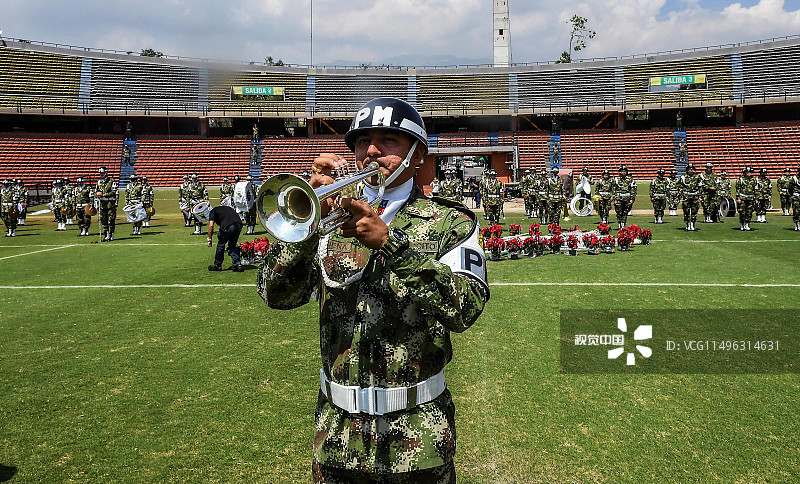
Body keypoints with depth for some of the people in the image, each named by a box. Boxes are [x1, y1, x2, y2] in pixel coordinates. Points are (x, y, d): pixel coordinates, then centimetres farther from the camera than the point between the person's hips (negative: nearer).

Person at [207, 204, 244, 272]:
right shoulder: (227, 208, 38)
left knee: (221, 244, 16)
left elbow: (211, 225, 4)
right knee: (233, 245, 22)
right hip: (239, 224, 5)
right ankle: (238, 265, 14)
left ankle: (217, 265, 29)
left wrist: (209, 239, 12)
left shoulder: (213, 211, 21)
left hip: (228, 226, -5)